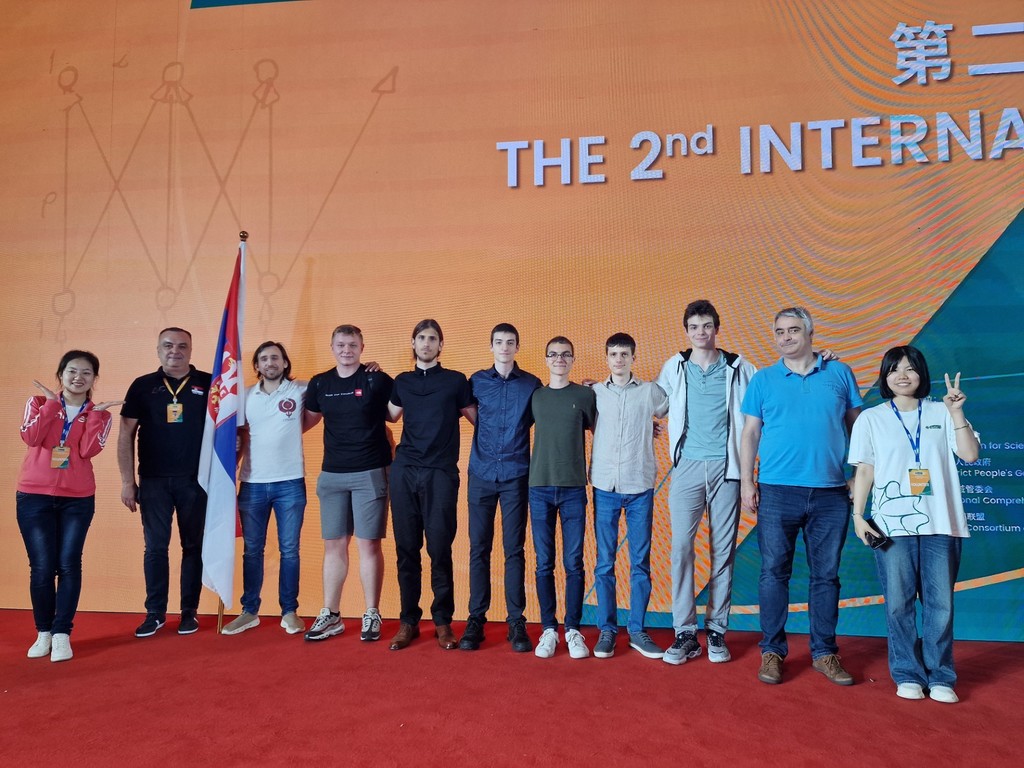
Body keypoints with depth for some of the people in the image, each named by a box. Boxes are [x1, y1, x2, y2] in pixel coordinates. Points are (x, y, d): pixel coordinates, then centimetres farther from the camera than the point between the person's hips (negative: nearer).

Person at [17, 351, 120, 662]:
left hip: (78, 499, 0)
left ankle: (62, 634, 8)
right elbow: (31, 438, -13)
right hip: (34, 496, 0)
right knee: (42, 566, 1)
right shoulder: (39, 402, 5)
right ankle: (43, 632, 17)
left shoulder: (99, 414, 5)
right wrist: (51, 403, -11)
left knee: (69, 565, -1)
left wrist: (95, 413, -13)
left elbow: (88, 450, -12)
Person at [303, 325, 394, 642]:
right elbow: (309, 420, 18)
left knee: (369, 545, 1)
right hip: (331, 474, 4)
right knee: (334, 545, 9)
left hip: (370, 473, -4)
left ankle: (371, 615, 13)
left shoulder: (377, 380, -4)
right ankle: (330, 616, 20)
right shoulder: (319, 383, 8)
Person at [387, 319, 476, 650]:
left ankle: (443, 622, 10)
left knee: (440, 549, -2)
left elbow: (477, 419, 10)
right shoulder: (402, 381, 14)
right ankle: (409, 621, 15)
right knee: (406, 548, 5)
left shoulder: (456, 381, 6)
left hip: (441, 473, -2)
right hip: (404, 471, 3)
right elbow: (389, 416, 20)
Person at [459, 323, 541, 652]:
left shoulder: (531, 384, 4)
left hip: (515, 476, -1)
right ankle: (476, 619, 13)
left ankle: (516, 622, 10)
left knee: (514, 550, 2)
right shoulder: (477, 381, 6)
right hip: (481, 474, 1)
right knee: (479, 548, 4)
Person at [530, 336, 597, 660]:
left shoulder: (586, 395, 4)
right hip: (540, 487, 1)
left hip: (573, 488, -1)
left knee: (574, 563, 1)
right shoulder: (535, 396, 9)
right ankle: (548, 629, 14)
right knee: (544, 563, 5)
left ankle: (573, 630, 12)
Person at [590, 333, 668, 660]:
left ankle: (637, 630, 15)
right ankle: (607, 630, 13)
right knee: (604, 562, 3)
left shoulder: (650, 391, 4)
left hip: (640, 487, 0)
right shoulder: (594, 393, 5)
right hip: (605, 486, 0)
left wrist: (649, 428, 9)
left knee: (640, 561, 5)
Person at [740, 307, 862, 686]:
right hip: (777, 491, -1)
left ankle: (824, 652, 21)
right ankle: (772, 651, 13)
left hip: (831, 492, 1)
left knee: (826, 574, 8)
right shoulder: (763, 379, 7)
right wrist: (746, 481, -1)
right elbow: (750, 433, 6)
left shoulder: (839, 373, 8)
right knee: (774, 572, 2)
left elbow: (856, 424, 11)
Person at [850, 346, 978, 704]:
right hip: (893, 525, -1)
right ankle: (908, 675, 13)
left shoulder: (940, 413, 10)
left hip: (941, 524, 1)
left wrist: (956, 411, -8)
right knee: (899, 603, 1)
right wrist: (858, 516, -4)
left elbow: (970, 454, 0)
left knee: (940, 602, 2)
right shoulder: (871, 418, 7)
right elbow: (864, 471, 4)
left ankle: (940, 677, 15)